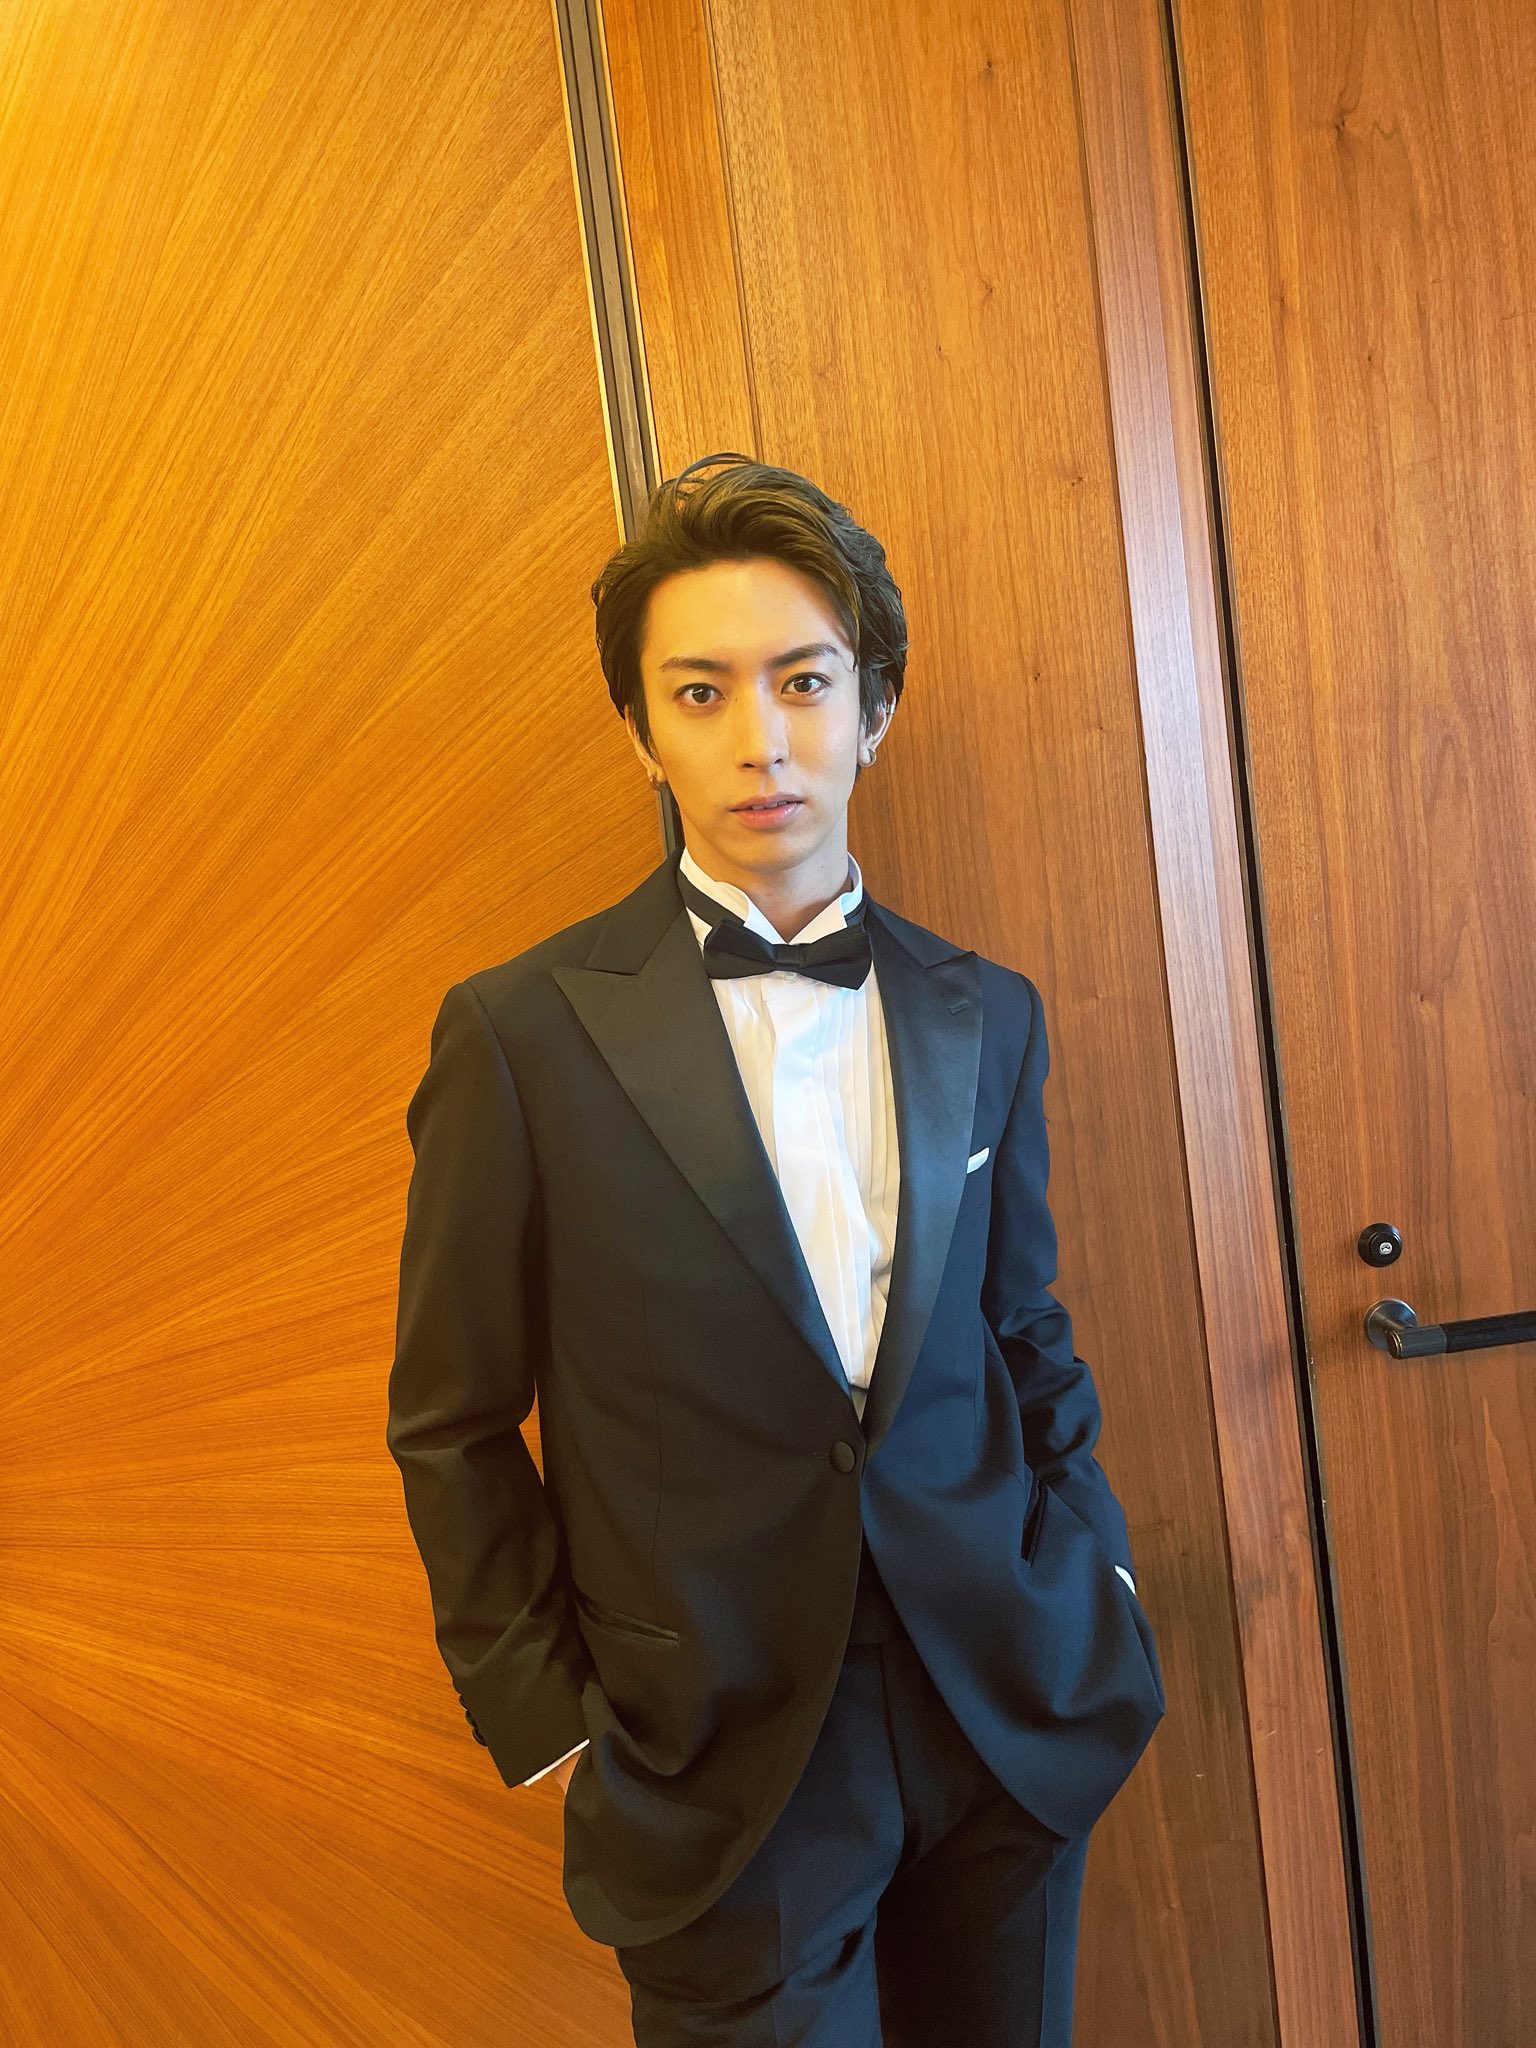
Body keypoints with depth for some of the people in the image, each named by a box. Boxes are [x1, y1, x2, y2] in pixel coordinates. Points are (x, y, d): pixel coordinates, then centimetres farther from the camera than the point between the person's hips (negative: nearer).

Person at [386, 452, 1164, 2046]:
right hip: (719, 1769, -3)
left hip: (1008, 1721, 4)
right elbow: (451, 1425, -5)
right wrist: (541, 1715, -3)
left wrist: (1092, 1584, 5)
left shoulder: (986, 1015, -1)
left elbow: (1024, 1340, 9)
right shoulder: (523, 1034, -12)